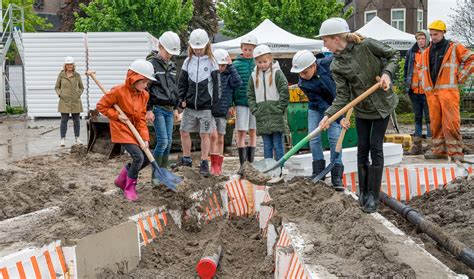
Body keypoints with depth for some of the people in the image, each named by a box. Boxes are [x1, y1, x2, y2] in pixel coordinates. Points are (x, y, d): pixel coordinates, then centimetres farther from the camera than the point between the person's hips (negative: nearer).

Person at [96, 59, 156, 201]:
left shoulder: (144, 95, -1)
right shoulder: (119, 91, -18)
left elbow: (141, 119, -1)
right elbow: (101, 106, -9)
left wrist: (145, 138, -11)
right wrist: (117, 116, -17)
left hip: (135, 131, 7)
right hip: (122, 130, -7)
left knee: (147, 159, 4)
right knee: (138, 157, -18)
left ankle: (122, 179, 26)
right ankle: (129, 188, 3)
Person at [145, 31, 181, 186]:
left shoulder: (171, 66, 16)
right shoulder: (151, 63, -7)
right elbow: (145, 88, -11)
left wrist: (175, 108, 21)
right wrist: (148, 109, -15)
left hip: (169, 109, 7)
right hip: (157, 108, -7)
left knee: (168, 142, 6)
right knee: (162, 141, -12)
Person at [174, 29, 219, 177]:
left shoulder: (211, 62, -2)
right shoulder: (188, 61, 7)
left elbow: (215, 84, -3)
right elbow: (182, 83, 11)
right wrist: (182, 99, 0)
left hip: (206, 106, -4)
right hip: (190, 105, 4)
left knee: (205, 134, 1)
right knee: (184, 132, 8)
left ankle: (204, 163, 10)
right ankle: (186, 159, 26)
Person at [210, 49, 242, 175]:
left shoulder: (228, 76, 2)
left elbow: (237, 82, -17)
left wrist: (230, 66, -13)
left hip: (222, 112, 2)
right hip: (210, 111, -2)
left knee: (220, 140, 8)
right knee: (214, 135, -14)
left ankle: (219, 166, 18)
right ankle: (213, 164, -6)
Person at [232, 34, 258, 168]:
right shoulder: (236, 64, 0)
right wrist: (230, 103, -4)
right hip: (241, 102, -2)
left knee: (253, 132, 9)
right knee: (241, 132, 1)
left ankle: (251, 161, 18)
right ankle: (242, 163, 7)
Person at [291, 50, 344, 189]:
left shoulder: (329, 63, -29)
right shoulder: (303, 84, -23)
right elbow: (319, 102, -24)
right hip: (316, 108, 2)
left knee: (334, 137, -11)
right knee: (313, 137, -5)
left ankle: (336, 176, -9)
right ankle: (318, 171, 9)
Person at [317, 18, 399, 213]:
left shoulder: (366, 45, -17)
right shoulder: (336, 66, -8)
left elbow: (393, 55, -5)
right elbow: (342, 94, -12)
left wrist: (387, 73, -22)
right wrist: (329, 115, -25)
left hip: (381, 105, -3)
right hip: (362, 109, 3)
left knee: (375, 148, -3)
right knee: (362, 149, 7)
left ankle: (373, 195, 4)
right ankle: (363, 192, 21)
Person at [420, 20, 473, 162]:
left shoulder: (454, 48, 3)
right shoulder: (426, 53, 18)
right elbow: (423, 70, 33)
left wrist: (460, 77, -2)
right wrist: (425, 85, 18)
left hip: (448, 90, -5)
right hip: (431, 92, 5)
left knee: (451, 122, -10)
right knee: (435, 122, 5)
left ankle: (456, 151, -5)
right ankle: (438, 150, 12)